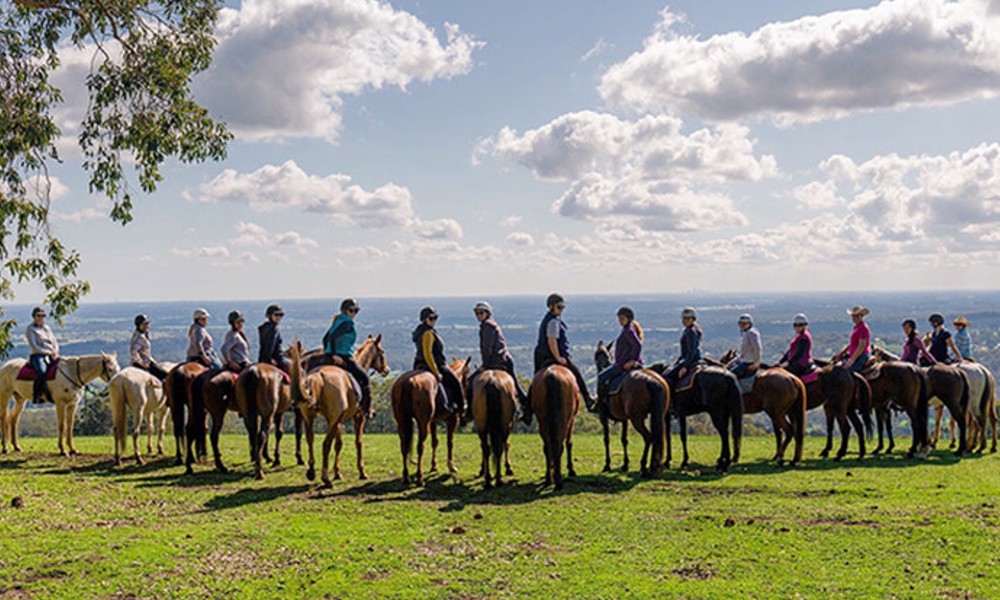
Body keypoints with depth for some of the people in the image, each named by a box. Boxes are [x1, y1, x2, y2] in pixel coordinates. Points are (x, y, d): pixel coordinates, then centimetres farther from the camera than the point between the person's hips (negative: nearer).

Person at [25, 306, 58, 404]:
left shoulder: (47, 328, 19)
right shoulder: (30, 329, 2)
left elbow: (55, 342, 18)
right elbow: (34, 346, -9)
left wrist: (56, 351, -4)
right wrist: (48, 352, -16)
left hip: (51, 356, 6)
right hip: (37, 356, -6)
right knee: (41, 371, -37)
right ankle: (36, 396, -32)